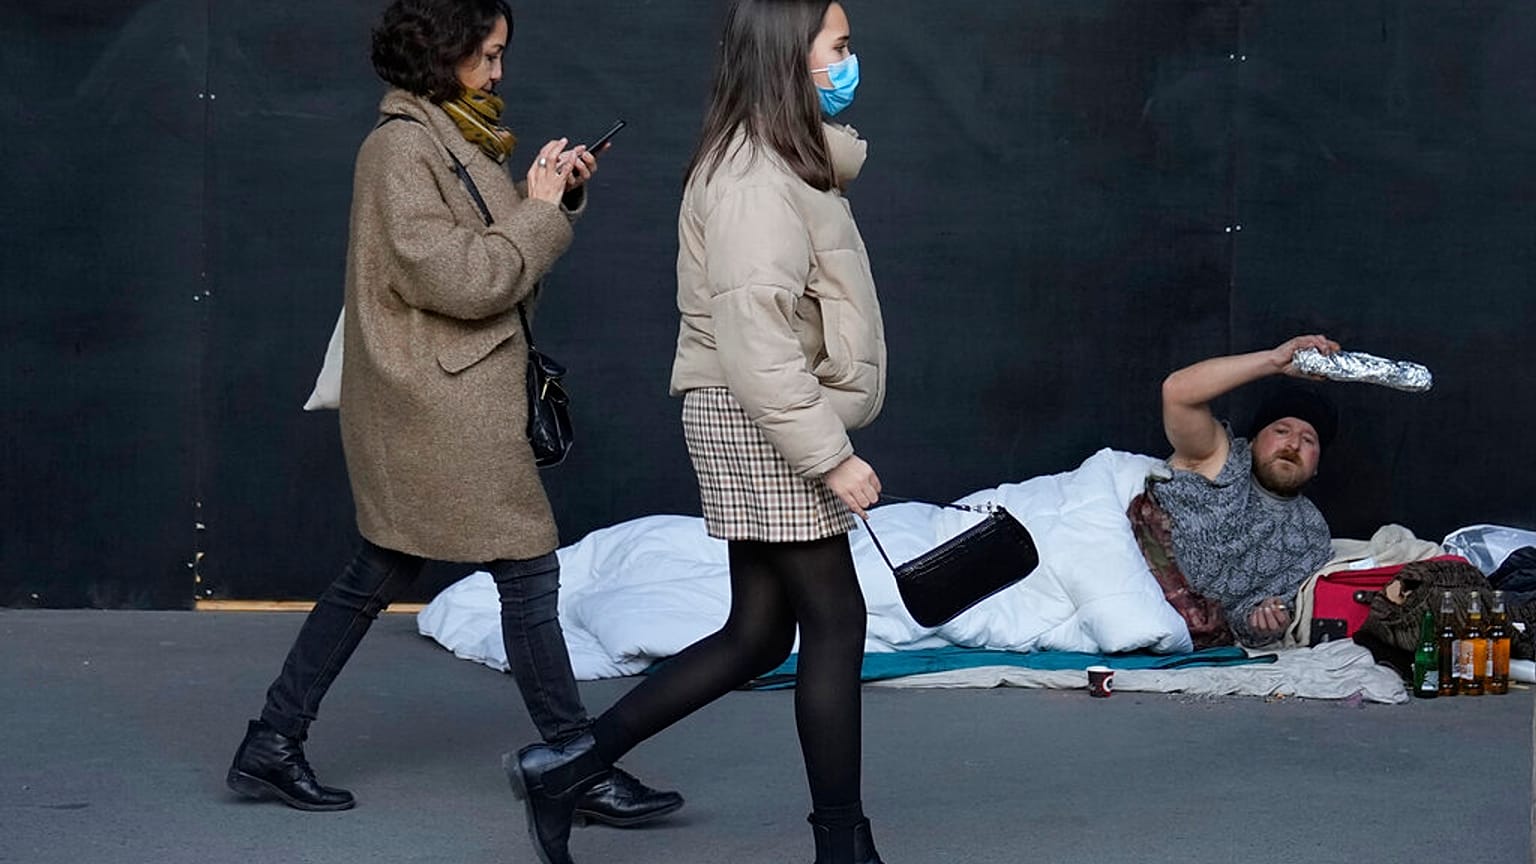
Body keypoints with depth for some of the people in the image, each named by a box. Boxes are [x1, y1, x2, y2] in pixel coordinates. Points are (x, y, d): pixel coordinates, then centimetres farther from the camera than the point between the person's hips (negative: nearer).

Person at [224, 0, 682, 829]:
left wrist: (556, 194, 4)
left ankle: (272, 745, 18)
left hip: (445, 398, 10)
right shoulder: (400, 146, -15)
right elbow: (459, 277, -20)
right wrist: (539, 211, -12)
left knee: (379, 573, 13)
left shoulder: (452, 134, 16)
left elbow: (499, 253, 18)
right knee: (528, 572, -5)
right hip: (441, 400, -10)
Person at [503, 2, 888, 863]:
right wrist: (831, 455, -23)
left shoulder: (784, 162, 14)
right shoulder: (756, 180, -19)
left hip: (765, 428, 10)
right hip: (764, 429, -10)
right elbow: (755, 341, -25)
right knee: (836, 622, -2)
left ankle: (565, 768, 15)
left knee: (758, 635, 11)